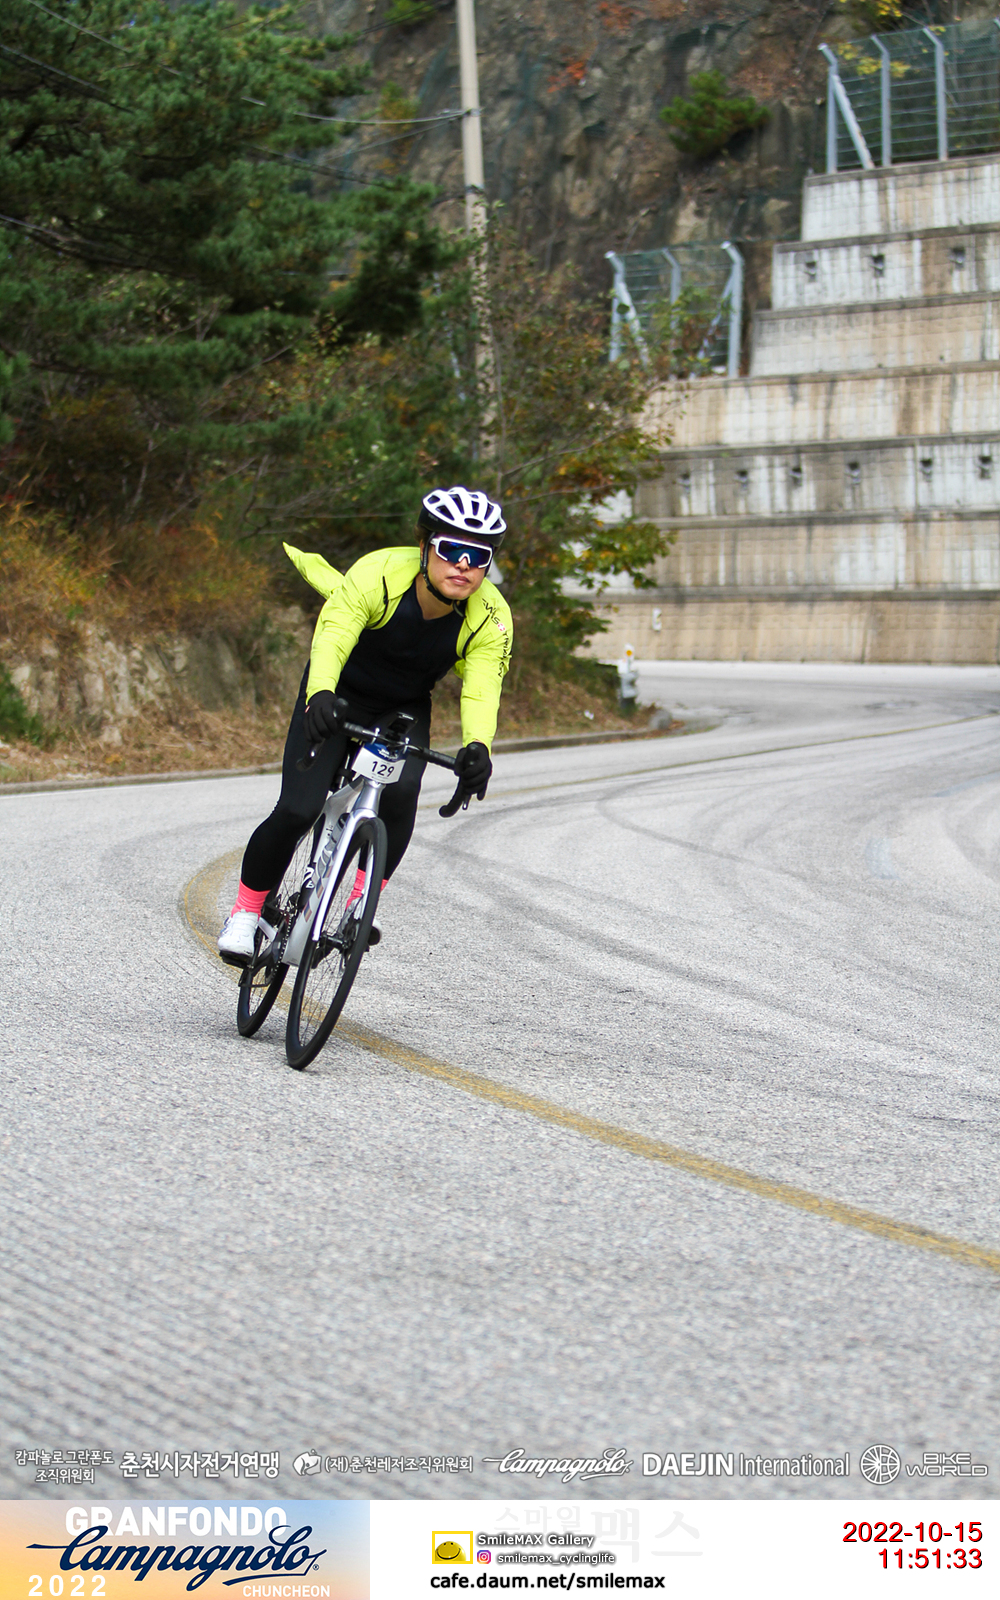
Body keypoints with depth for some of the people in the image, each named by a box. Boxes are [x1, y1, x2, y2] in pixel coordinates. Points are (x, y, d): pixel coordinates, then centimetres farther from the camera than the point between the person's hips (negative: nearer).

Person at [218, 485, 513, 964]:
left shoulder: (490, 619, -24)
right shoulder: (381, 574, -32)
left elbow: (481, 689, -34)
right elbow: (332, 635, -44)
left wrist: (477, 747, -56)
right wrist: (320, 692, -65)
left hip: (404, 709, 2)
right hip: (340, 695, -2)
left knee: (400, 791, -28)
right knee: (298, 811, -17)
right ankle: (246, 911, 7)